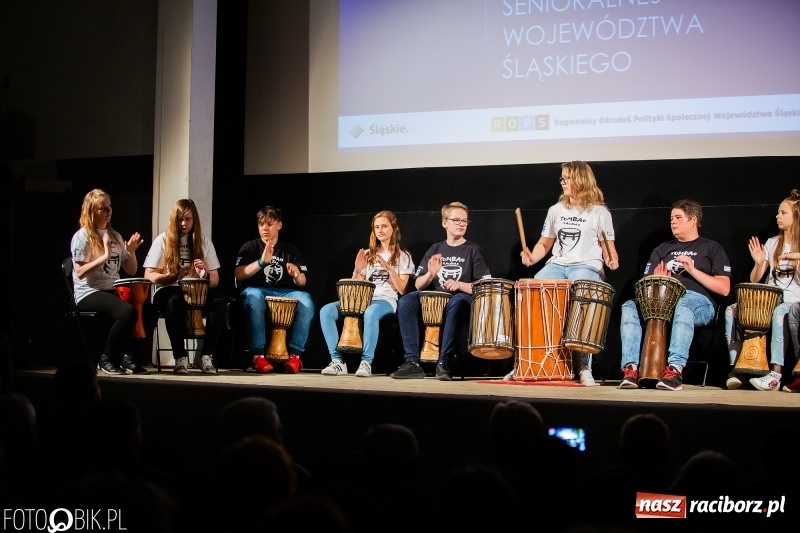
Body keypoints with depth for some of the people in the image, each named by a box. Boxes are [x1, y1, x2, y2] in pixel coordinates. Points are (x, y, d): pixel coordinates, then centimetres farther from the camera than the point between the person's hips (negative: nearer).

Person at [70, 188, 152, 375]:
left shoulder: (115, 237, 17)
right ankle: (107, 359, -14)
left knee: (148, 313, -19)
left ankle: (128, 356, -2)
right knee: (128, 312, -32)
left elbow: (131, 270, 18)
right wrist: (105, 256, -21)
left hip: (113, 291, 7)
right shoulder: (82, 236, -3)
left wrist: (131, 252, 0)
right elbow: (80, 272, -14)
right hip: (89, 293, -7)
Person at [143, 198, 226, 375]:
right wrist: (172, 277, -22)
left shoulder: (204, 242, 10)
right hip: (168, 291, -2)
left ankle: (206, 355, -20)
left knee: (219, 303, -30)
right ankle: (180, 356, -26)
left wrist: (205, 276, -18)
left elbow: (215, 280, 7)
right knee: (175, 302, -38)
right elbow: (149, 276, -1)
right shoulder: (163, 240, 4)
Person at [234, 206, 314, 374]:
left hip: (284, 294, 2)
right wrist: (262, 262, -20)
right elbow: (238, 275, -7)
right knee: (254, 297, -39)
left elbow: (302, 282, 7)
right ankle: (258, 355, -35)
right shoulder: (250, 247, 8)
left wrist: (296, 275, -18)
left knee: (306, 301, -30)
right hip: (257, 291, -2)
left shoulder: (291, 250, 13)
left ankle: (295, 354, -24)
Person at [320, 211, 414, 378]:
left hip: (386, 301, -5)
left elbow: (402, 290, -3)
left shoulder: (403, 256, 9)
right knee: (326, 311, -22)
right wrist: (357, 271, -2)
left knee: (370, 313, -42)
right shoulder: (368, 255, 21)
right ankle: (338, 361, -24)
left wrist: (389, 268, -15)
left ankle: (366, 362, -33)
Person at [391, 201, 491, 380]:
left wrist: (459, 285, -19)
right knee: (405, 302, -25)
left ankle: (443, 362, -33)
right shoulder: (435, 249, 15)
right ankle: (412, 362, -25)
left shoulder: (473, 250, 5)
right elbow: (419, 285, 11)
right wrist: (430, 274, -10)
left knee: (456, 303, -39)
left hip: (462, 300, -3)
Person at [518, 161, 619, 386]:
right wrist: (532, 257, 0)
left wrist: (611, 259, -16)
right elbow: (545, 243, 20)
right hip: (557, 265, 4)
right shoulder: (555, 210, 17)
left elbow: (607, 245, 6)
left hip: (587, 267, -4)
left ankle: (584, 367, -28)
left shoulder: (599, 212, 5)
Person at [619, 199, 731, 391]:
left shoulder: (712, 248, 14)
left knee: (683, 306, -41)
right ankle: (630, 368, -34)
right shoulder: (662, 249, 27)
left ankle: (675, 369, -49)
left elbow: (724, 289, 2)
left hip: (698, 301, -4)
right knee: (629, 307, -25)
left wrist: (693, 270, -8)